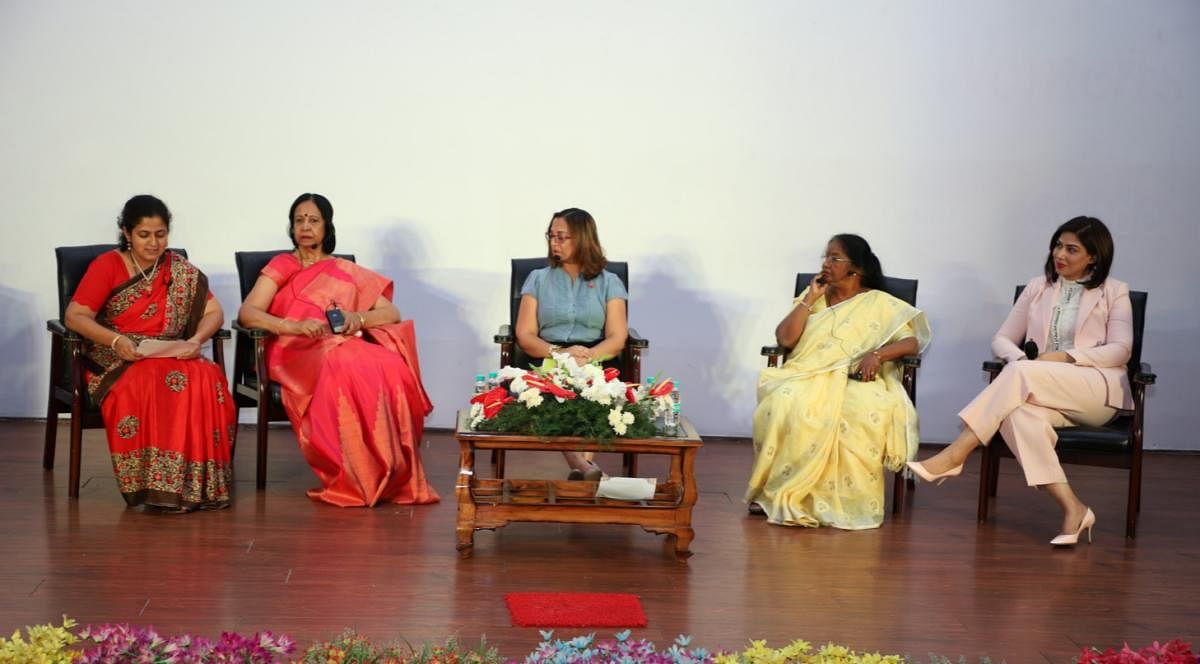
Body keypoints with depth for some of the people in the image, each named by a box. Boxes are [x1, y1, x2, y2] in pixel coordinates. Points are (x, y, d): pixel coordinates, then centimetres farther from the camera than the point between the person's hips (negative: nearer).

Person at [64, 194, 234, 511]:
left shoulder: (180, 269, 10)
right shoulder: (107, 265, 1)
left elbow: (214, 312, 8)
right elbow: (75, 316, -7)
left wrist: (196, 339, -14)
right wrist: (116, 340, -23)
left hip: (172, 356, 3)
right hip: (117, 360, -3)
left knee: (207, 379, -31)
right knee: (152, 384, -37)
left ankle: (198, 481, -28)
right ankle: (156, 484, -32)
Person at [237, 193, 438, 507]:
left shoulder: (348, 272, 24)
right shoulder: (281, 267, 18)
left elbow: (392, 313, 15)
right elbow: (247, 313, 1)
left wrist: (359, 318, -8)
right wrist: (294, 326, -17)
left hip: (347, 347, 3)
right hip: (298, 352, -2)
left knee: (392, 368, -34)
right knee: (341, 367, -40)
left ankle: (394, 474, -30)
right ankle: (350, 479, -35)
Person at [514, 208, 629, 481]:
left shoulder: (609, 282, 14)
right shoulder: (538, 279, 16)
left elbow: (617, 338, 2)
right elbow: (525, 336, 6)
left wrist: (589, 356, -20)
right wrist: (559, 353, -14)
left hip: (595, 362, 0)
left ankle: (580, 464, -48)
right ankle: (583, 463, -51)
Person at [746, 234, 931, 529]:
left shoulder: (880, 303, 12)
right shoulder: (812, 297, 21)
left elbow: (912, 341, 1)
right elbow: (785, 339, 8)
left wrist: (878, 353, -16)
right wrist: (811, 299, 5)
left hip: (856, 381, -2)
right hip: (807, 378, 2)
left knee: (868, 412, -39)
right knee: (784, 403, -36)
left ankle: (849, 500, -27)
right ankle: (775, 492, -27)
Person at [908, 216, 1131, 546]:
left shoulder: (1114, 293, 12)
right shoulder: (1038, 287, 20)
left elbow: (1120, 351, 0)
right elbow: (1002, 339, 17)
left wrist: (1067, 356, -14)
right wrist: (1019, 357, -8)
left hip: (1098, 389, -3)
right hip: (1045, 393, 3)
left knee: (1022, 374, -33)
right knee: (1020, 413, -37)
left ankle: (954, 456, -34)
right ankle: (1072, 509, -40)